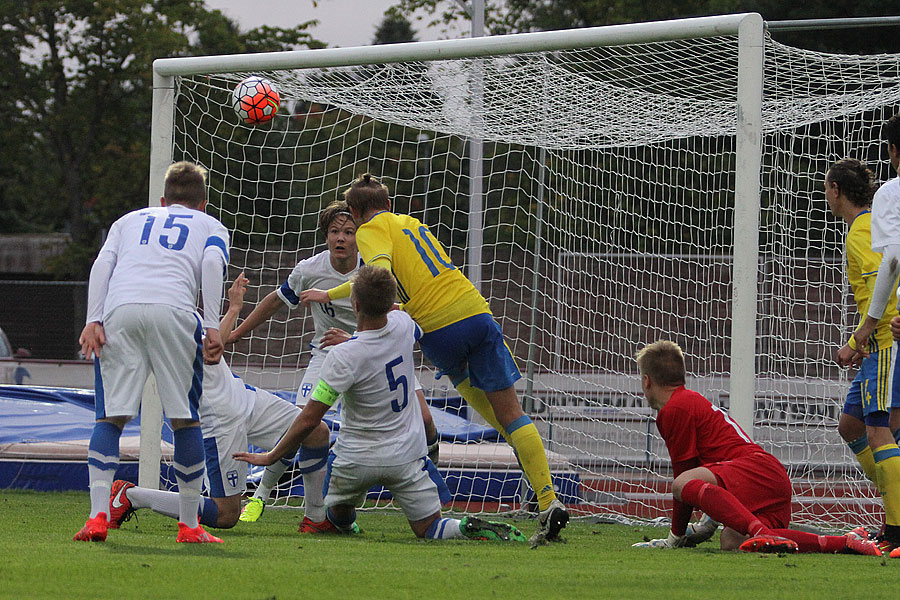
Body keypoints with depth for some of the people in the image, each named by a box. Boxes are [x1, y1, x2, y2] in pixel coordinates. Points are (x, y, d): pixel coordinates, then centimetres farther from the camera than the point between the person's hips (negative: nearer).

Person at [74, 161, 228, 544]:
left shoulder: (130, 220, 34)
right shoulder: (211, 225, 28)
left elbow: (102, 264, 16)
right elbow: (212, 263, 6)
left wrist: (93, 320, 6)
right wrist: (212, 326, -2)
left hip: (119, 311, 2)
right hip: (174, 310, -2)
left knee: (110, 417, 6)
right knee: (185, 419, 7)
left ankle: (98, 517, -6)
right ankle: (189, 525, 8)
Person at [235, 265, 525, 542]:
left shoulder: (343, 357, -26)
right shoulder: (402, 324, -11)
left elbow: (309, 419, -23)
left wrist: (271, 456, -11)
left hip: (357, 459, -3)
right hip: (407, 454, 3)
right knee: (428, 529, 2)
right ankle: (469, 528, -21)